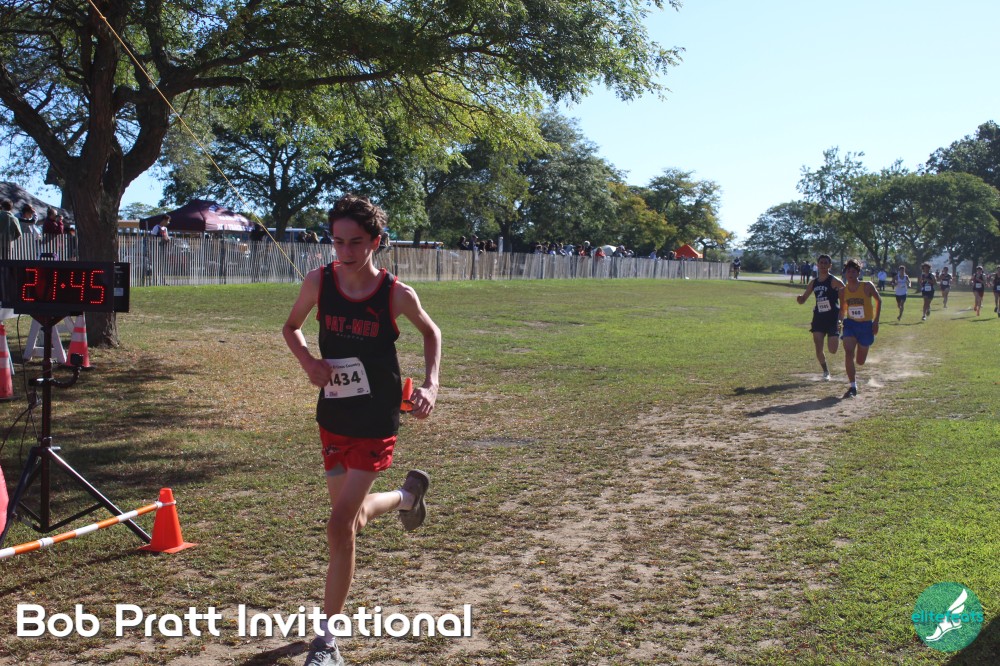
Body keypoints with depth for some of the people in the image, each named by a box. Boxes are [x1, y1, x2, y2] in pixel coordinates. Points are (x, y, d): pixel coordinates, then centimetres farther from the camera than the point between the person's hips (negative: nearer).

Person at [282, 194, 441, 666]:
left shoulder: (397, 295, -16)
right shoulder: (319, 282, -9)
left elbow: (431, 332, 4)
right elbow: (291, 327, 9)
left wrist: (431, 385, -11)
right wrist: (307, 360, -13)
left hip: (375, 424, -4)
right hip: (332, 418, 4)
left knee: (340, 528, -10)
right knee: (355, 517, 20)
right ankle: (408, 495, 55)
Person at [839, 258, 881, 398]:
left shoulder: (867, 287, -11)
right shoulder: (843, 291, -3)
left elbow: (878, 301, 2)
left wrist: (876, 321, -2)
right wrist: (840, 321, -7)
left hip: (866, 325, -1)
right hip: (850, 324, 1)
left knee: (860, 361, 9)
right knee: (848, 352, -22)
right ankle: (853, 387, -15)